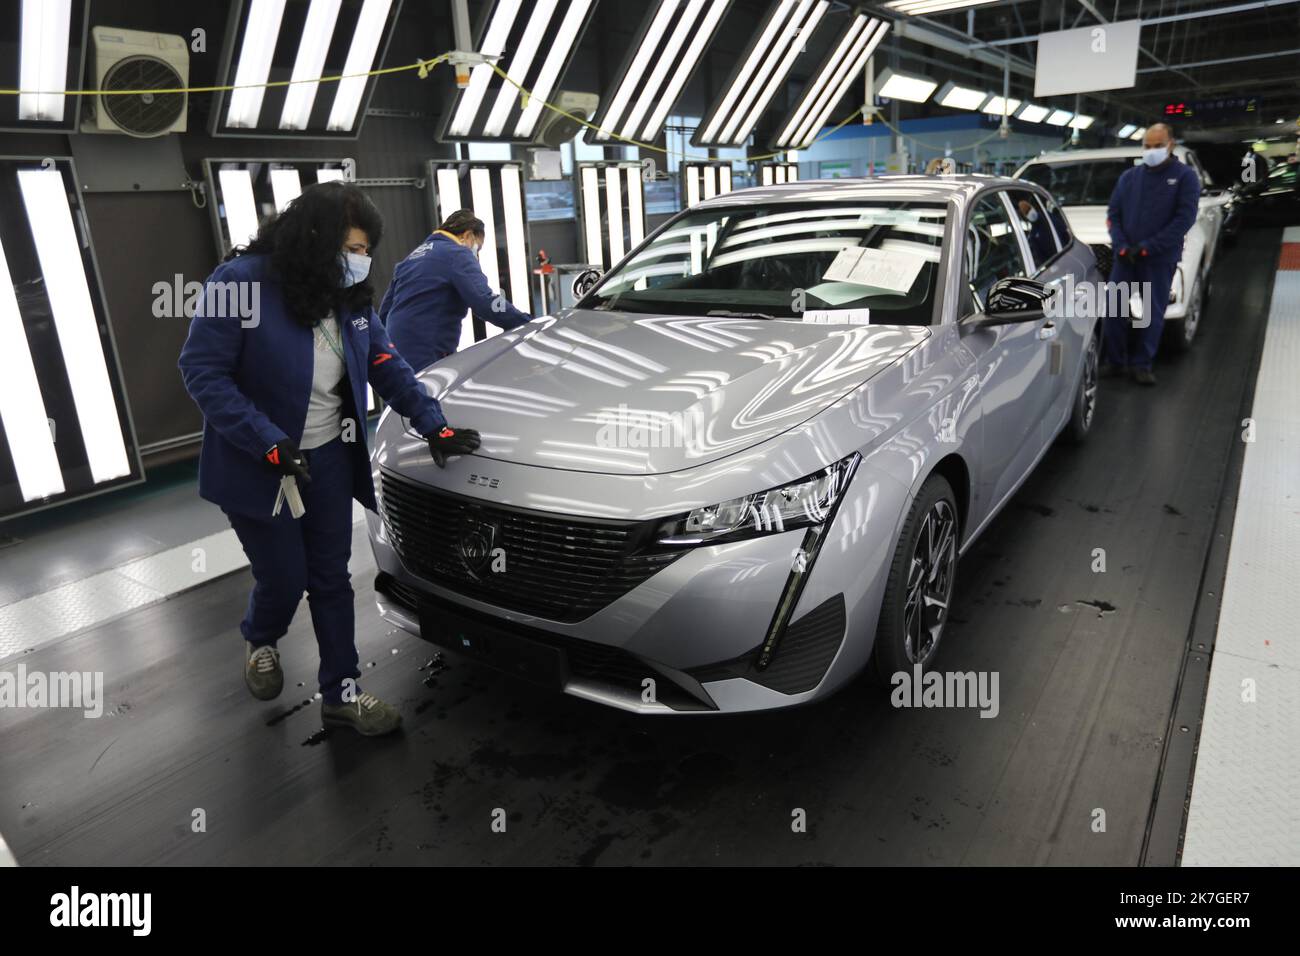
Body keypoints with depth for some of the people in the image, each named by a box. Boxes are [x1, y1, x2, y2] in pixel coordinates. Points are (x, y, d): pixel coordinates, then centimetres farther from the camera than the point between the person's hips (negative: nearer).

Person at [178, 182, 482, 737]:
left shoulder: (349, 297, 0)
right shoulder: (241, 282, -19)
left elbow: (388, 368, 4)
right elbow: (203, 372, -19)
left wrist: (434, 425, -5)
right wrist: (270, 444, -26)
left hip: (329, 460, 5)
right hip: (258, 470, -5)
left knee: (332, 578, 9)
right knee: (284, 578, 7)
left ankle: (340, 692, 23)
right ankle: (259, 641, 44)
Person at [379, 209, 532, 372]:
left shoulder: (414, 255, 23)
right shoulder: (457, 254, -5)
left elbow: (385, 310, 26)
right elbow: (484, 302, -21)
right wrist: (528, 323, -19)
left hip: (398, 354, 9)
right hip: (427, 360, -9)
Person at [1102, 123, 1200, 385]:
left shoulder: (1185, 176, 2)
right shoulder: (1129, 176, 12)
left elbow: (1185, 218, -7)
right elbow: (1113, 214, 9)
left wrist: (1147, 248, -14)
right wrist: (1121, 246, -8)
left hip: (1160, 258, -3)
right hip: (1124, 256, 3)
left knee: (1153, 312, 1)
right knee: (1114, 309, -1)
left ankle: (1142, 365, 9)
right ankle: (1115, 361, 10)